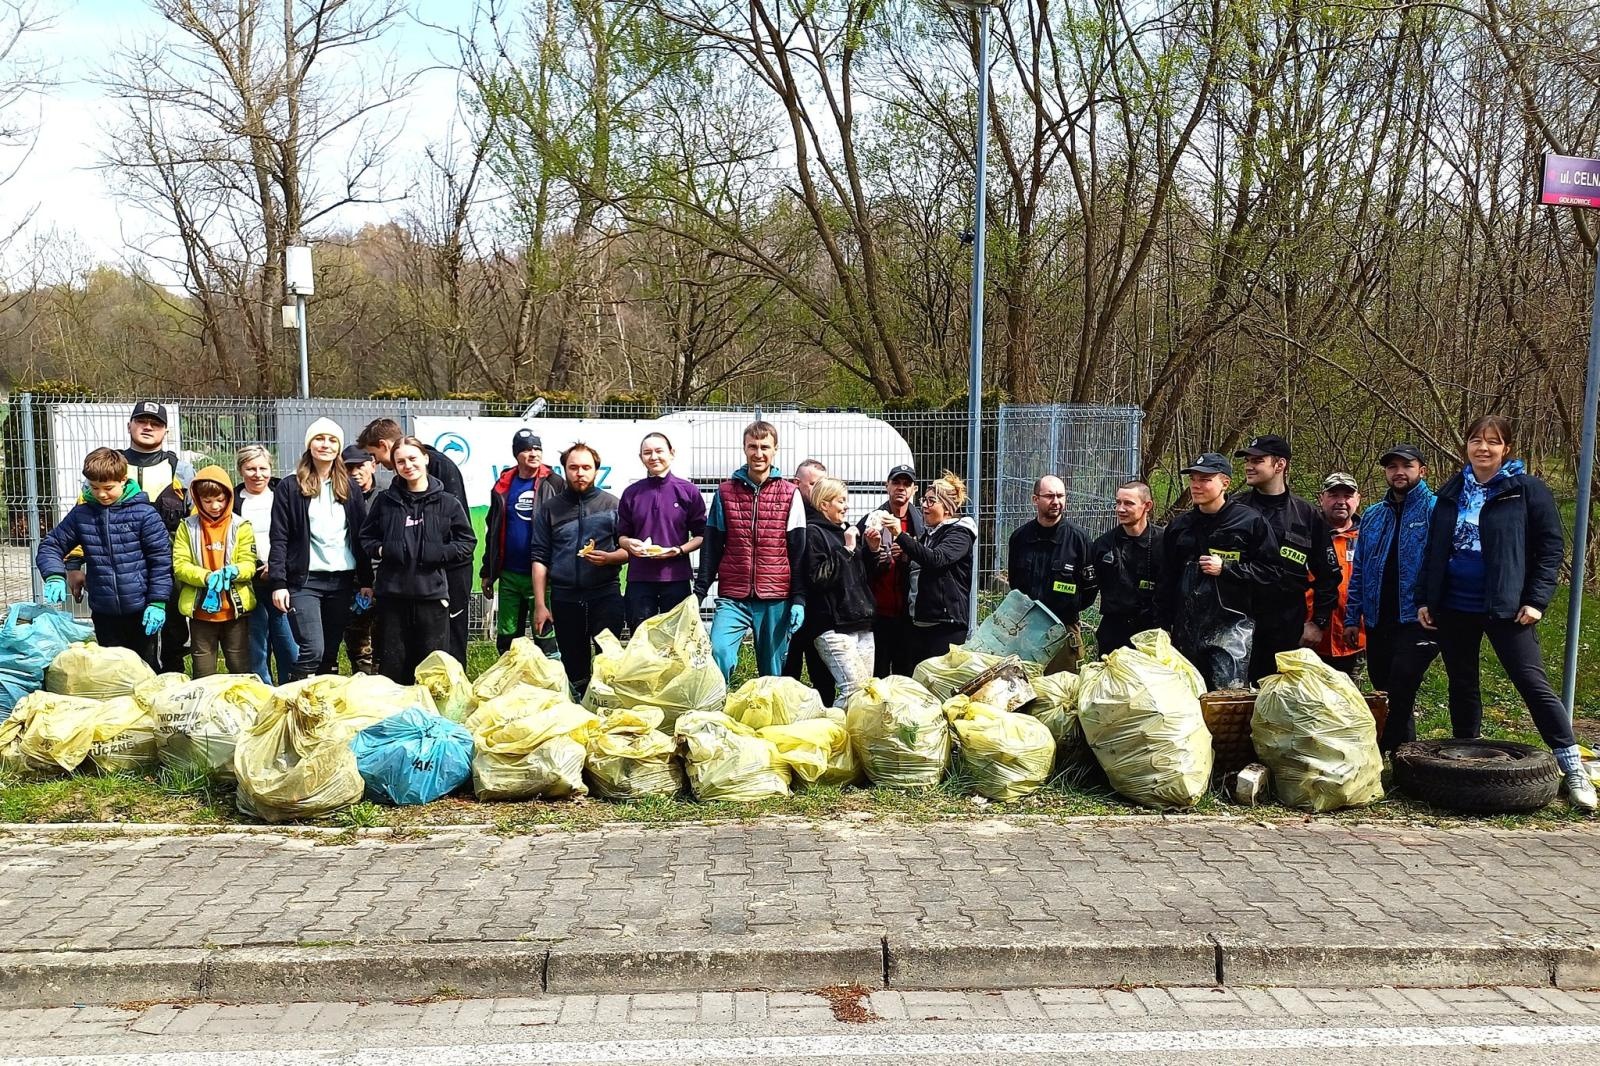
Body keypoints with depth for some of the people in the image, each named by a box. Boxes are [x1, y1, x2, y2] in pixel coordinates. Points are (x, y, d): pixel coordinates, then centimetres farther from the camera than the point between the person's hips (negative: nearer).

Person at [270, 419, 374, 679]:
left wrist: (366, 581, 6)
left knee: (331, 653, 8)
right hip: (305, 580, -3)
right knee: (312, 650, -15)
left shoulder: (350, 488, 11)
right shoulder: (289, 487, 2)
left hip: (342, 580, 4)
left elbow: (361, 538, 11)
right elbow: (279, 539, -2)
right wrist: (278, 583, -10)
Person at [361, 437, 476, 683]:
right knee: (392, 665, 6)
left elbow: (467, 542, 7)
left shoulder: (447, 503, 4)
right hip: (392, 592, 1)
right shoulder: (385, 501, 8)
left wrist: (439, 553, -8)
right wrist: (380, 550, -3)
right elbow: (366, 537, 18)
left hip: (432, 594, -1)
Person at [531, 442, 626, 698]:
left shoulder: (612, 504, 6)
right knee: (574, 668, 8)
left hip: (605, 594, -2)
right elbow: (540, 559, 7)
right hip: (564, 598, 2)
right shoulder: (550, 509, 9)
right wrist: (540, 604, 1)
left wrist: (609, 557, -15)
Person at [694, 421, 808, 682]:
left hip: (776, 600, 0)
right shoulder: (725, 492, 8)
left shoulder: (790, 495, 4)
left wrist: (799, 599, -1)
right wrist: (699, 591, 5)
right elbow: (712, 547, 10)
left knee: (772, 672, 6)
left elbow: (798, 551, 4)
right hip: (732, 597, 0)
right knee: (718, 653, -20)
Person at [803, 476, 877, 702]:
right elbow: (817, 577, -15)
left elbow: (866, 576, 25)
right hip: (833, 624, -8)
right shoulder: (813, 532, -2)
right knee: (855, 689, -18)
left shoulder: (847, 531, 21)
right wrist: (846, 550, -11)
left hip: (860, 622, 8)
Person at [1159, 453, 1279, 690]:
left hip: (1231, 625, -5)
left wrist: (1225, 569, -12)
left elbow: (1269, 571, -4)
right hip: (1186, 627, 5)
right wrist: (1164, 624, 16)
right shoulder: (1178, 525, 13)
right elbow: (1166, 579, 18)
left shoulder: (1251, 521, -2)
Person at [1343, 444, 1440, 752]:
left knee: (1399, 693, -15)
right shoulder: (1373, 516, 15)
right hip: (1378, 622, 6)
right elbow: (1358, 571, 16)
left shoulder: (1435, 510, -3)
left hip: (1417, 620, -6)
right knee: (1384, 693, 13)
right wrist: (1353, 617, 11)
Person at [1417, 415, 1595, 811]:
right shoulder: (1451, 493, 10)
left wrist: (1536, 600, -12)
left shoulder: (1528, 490, -3)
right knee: (1462, 685, 13)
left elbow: (1550, 548, -5)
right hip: (1454, 607, 5)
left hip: (1504, 608, -4)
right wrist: (1427, 599, 8)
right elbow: (1434, 551, 14)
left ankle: (1573, 769, -1)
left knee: (1533, 683, -7)